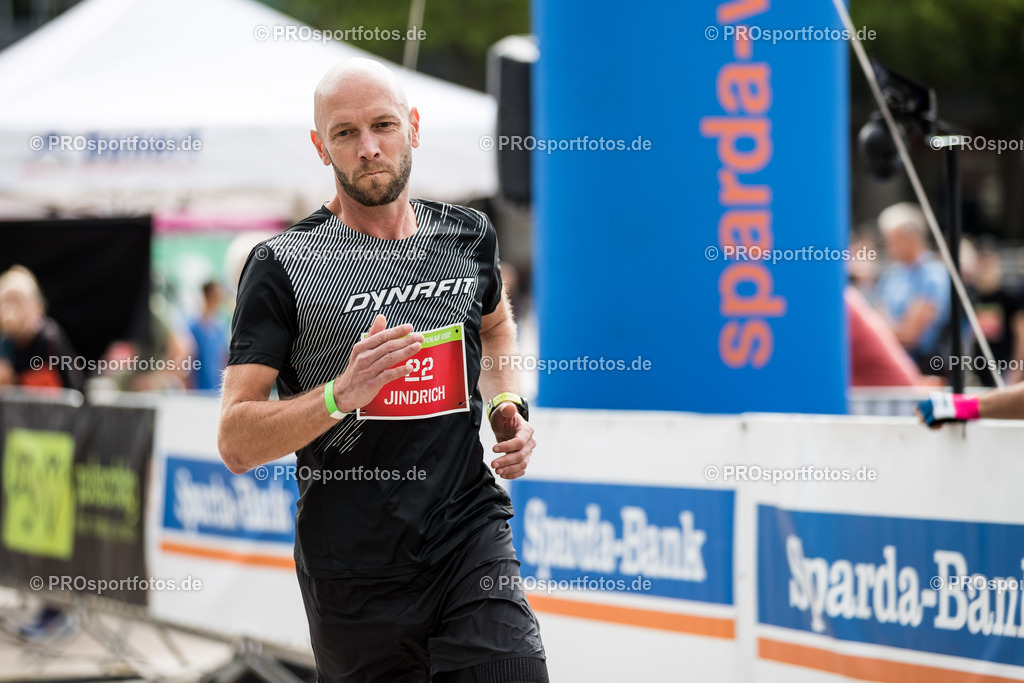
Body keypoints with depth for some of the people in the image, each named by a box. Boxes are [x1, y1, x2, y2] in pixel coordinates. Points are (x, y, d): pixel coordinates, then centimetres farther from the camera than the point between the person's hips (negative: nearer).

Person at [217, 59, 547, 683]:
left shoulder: (468, 237, 7)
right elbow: (236, 442, -10)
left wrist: (508, 407, 12)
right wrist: (342, 393, -24)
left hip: (471, 543, 2)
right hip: (353, 576, -2)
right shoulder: (282, 268, -6)